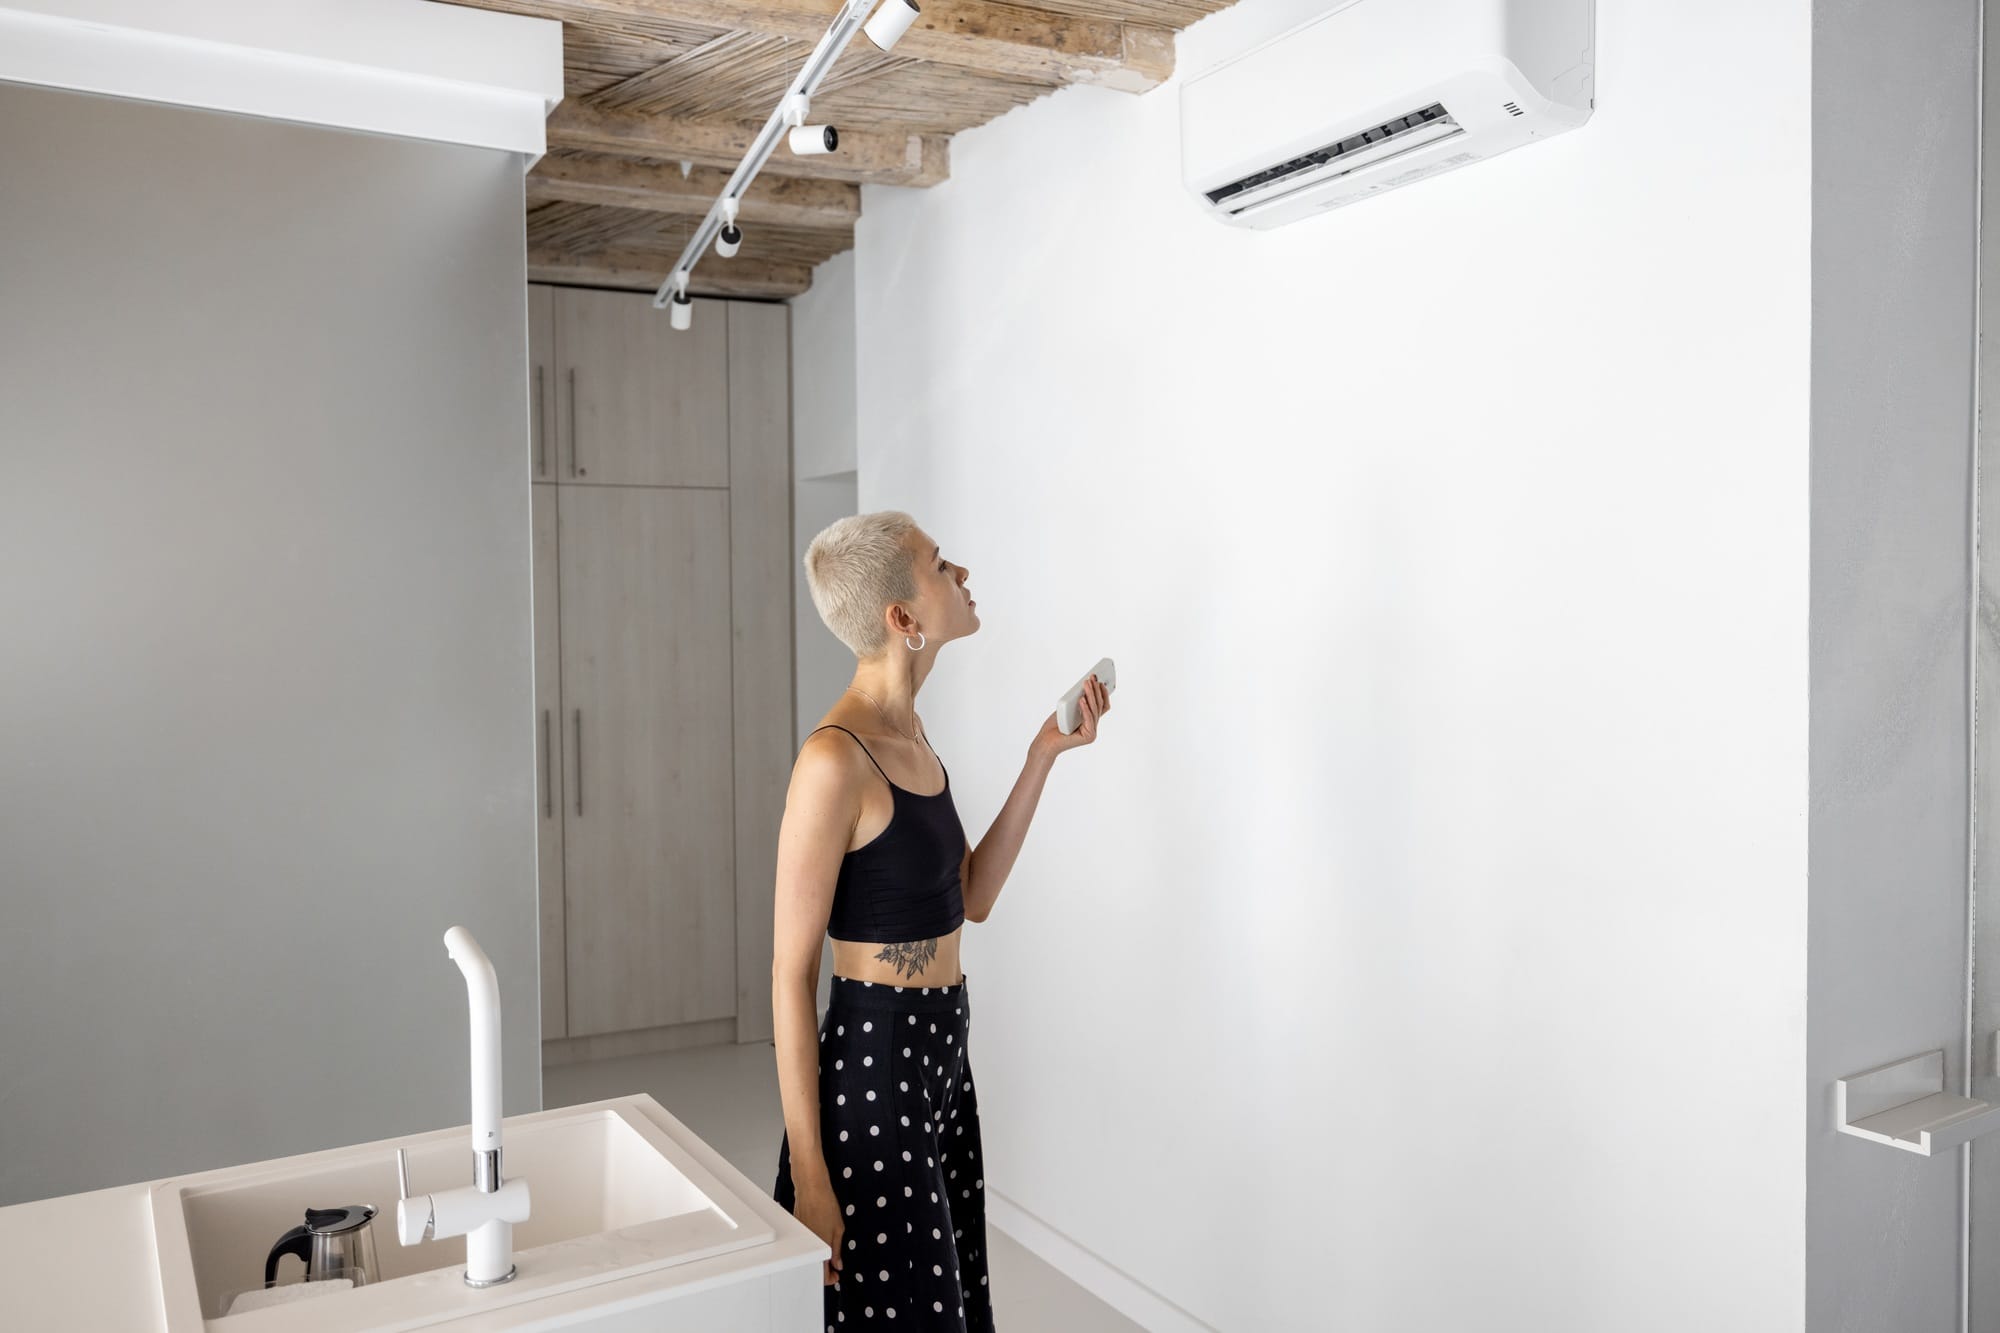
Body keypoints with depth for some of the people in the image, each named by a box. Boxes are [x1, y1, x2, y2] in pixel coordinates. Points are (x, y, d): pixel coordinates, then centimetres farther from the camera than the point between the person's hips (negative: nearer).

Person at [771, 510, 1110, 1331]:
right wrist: (808, 1174, -17)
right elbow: (791, 973, -18)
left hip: (942, 1056, 9)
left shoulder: (909, 734, 6)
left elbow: (973, 896, 10)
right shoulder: (834, 760, -20)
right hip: (873, 1062, -9)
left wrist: (1043, 756, 4)